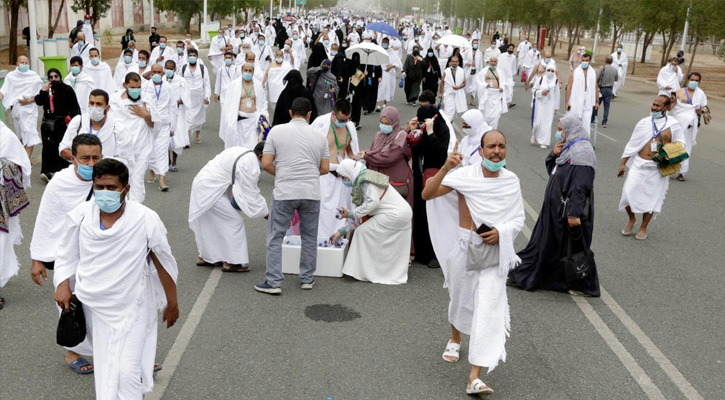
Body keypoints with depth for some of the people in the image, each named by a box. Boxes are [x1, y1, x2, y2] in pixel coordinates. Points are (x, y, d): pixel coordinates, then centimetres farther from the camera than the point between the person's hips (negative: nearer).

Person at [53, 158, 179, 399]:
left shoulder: (146, 220, -17)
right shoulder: (80, 215, -10)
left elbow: (164, 264, -5)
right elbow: (67, 256, 6)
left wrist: (172, 304, 3)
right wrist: (63, 285, -9)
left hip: (130, 308, -3)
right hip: (92, 306, 3)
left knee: (127, 372, -8)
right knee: (104, 367, 16)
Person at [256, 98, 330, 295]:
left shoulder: (277, 131, 1)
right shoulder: (319, 136, 8)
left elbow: (266, 164, -3)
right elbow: (325, 169, 8)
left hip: (284, 192, -2)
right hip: (311, 193, 2)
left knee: (275, 237, 6)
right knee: (309, 237, 15)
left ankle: (273, 282, 3)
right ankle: (307, 279, 22)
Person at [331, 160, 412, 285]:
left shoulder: (365, 180, -11)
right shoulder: (360, 183, 20)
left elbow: (372, 202, -24)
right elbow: (359, 212, 21)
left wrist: (351, 214, -16)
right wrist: (342, 231, 18)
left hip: (395, 214, -10)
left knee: (364, 232, -5)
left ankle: (369, 273, -2)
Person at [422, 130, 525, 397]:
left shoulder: (511, 181, -2)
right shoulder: (465, 175, -11)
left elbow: (519, 218, 5)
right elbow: (427, 194, -18)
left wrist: (501, 231, -14)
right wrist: (445, 169, -33)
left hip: (496, 253, 1)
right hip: (466, 248, 0)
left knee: (488, 310, -9)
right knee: (460, 300, 20)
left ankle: (474, 378, -9)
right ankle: (455, 340, 54)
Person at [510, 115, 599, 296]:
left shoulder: (581, 153, -21)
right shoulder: (567, 148, 8)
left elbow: (581, 187, -26)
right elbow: (552, 171, 15)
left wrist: (574, 213, -27)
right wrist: (554, 154, -4)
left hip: (569, 210, -10)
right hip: (556, 207, 10)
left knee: (572, 247, 4)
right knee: (547, 242, 17)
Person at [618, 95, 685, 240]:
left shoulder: (674, 125, -1)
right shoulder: (644, 122, 4)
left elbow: (680, 144, 8)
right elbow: (632, 144, 8)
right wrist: (622, 164, 6)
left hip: (657, 168, -1)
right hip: (639, 164, 2)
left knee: (650, 197, 5)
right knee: (629, 192, -5)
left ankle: (643, 228, 22)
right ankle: (631, 219, 22)